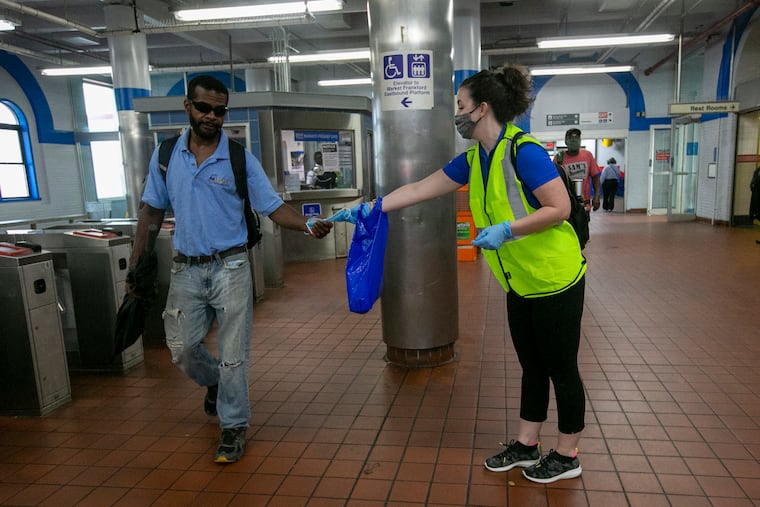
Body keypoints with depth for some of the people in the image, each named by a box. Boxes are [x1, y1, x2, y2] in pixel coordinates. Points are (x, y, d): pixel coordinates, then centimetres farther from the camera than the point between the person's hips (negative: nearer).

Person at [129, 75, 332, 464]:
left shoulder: (241, 160, -5)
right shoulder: (165, 155, 3)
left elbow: (274, 208, -7)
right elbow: (152, 212, 9)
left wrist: (309, 226, -27)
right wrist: (135, 266, 6)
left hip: (229, 267, -3)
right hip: (186, 269, 3)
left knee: (233, 353, 2)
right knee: (182, 348, 10)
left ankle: (233, 427, 20)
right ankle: (214, 383, 44)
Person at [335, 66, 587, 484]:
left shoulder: (523, 152, -21)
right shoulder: (473, 159, 4)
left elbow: (560, 208, -22)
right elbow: (418, 190, 6)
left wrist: (507, 229, -27)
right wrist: (368, 209, 5)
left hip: (556, 280, -8)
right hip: (522, 284, 8)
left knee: (561, 369, 7)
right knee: (532, 366, 18)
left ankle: (566, 457, 25)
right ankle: (526, 446, 32)